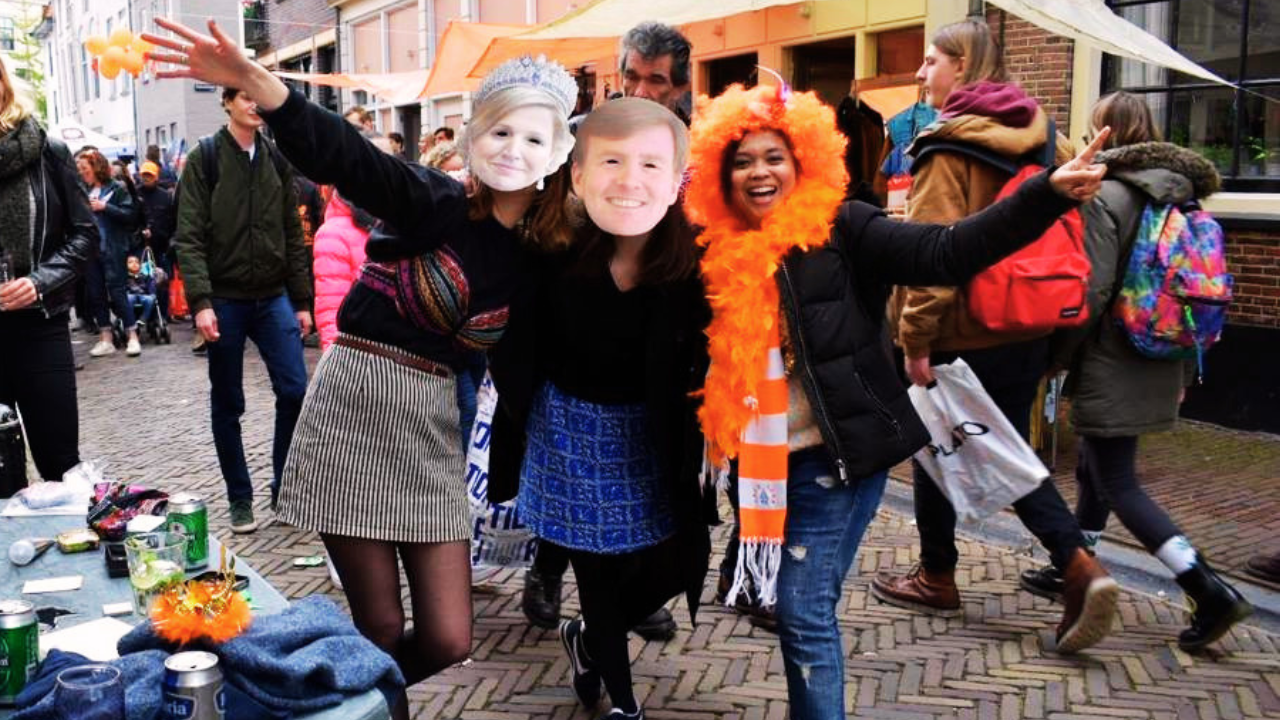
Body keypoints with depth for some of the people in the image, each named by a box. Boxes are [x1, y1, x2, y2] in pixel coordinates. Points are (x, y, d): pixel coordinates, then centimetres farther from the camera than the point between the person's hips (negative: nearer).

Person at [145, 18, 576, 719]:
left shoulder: (539, 253, 4)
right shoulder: (433, 202, -11)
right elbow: (339, 153, -28)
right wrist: (251, 79, -43)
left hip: (434, 423, 5)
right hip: (355, 404, -4)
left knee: (447, 640, 5)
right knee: (380, 629, -1)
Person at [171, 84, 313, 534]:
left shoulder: (277, 159, 9)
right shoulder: (204, 159, -3)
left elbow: (293, 235, 11)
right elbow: (189, 237, -9)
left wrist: (301, 301, 8)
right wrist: (200, 301, -19)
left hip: (273, 298, 3)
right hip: (225, 300, -3)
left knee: (295, 391, -5)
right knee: (227, 403, 6)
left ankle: (284, 489, 12)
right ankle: (240, 499, 19)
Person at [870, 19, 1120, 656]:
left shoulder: (948, 146, -14)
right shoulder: (1037, 133, 8)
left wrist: (916, 338, -17)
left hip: (963, 331, -6)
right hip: (1028, 326, 7)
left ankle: (936, 578, 25)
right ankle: (1080, 567, -3)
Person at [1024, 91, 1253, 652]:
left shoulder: (1105, 197, -15)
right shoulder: (1182, 196, 9)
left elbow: (1090, 292, -20)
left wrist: (1057, 355, -7)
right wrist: (1185, 366, 21)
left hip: (1112, 368, -8)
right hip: (1160, 368, 9)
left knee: (1118, 484, -2)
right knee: (1096, 469, 20)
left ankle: (1210, 591, -7)